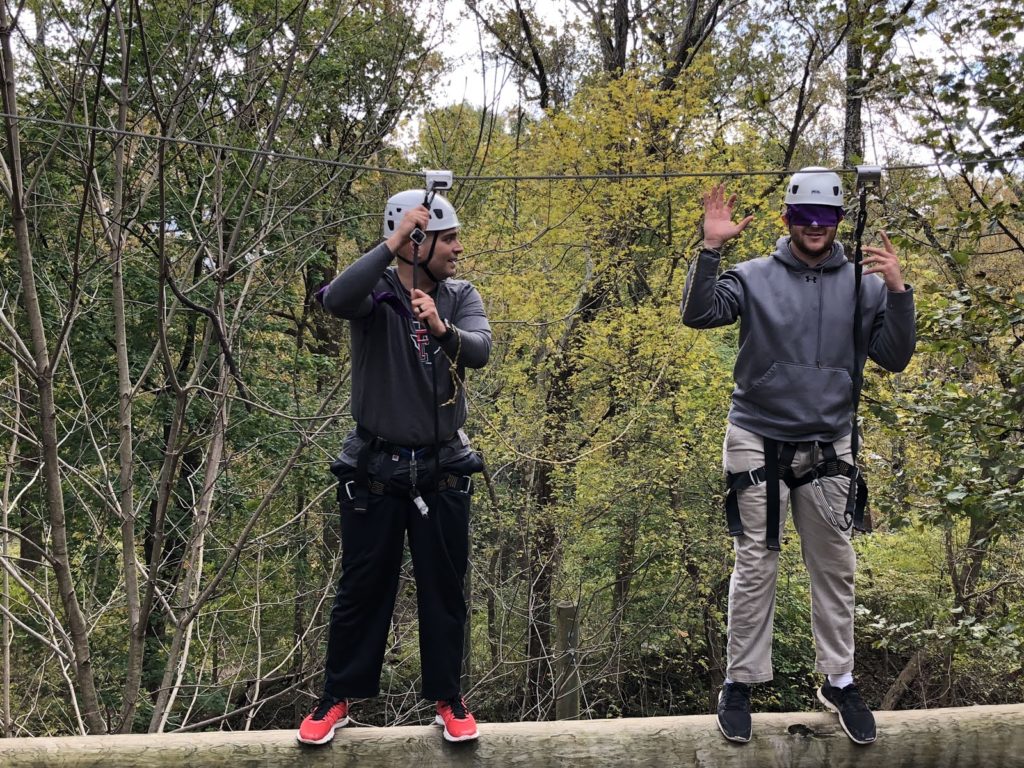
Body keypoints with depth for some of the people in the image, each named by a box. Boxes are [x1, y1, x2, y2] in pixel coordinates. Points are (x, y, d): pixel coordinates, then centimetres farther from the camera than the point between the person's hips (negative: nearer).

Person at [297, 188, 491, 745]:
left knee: (443, 589, 11)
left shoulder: (461, 297, 1)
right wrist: (392, 243, -31)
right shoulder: (377, 292, -9)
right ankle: (337, 698, 27)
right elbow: (335, 299, -32)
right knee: (363, 588, 9)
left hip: (442, 470, 3)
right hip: (375, 468, -2)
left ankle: (448, 699, 27)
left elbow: (480, 351, -17)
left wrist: (442, 329, -37)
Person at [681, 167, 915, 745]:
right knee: (756, 569, 3)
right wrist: (711, 249, -24)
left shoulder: (865, 284, 4)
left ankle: (839, 681, 24)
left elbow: (894, 359, 0)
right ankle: (740, 682, 14)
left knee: (835, 570, 10)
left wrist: (898, 292, -13)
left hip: (829, 448, 3)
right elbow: (699, 314, -14)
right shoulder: (754, 278, -1)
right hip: (759, 442, -2)